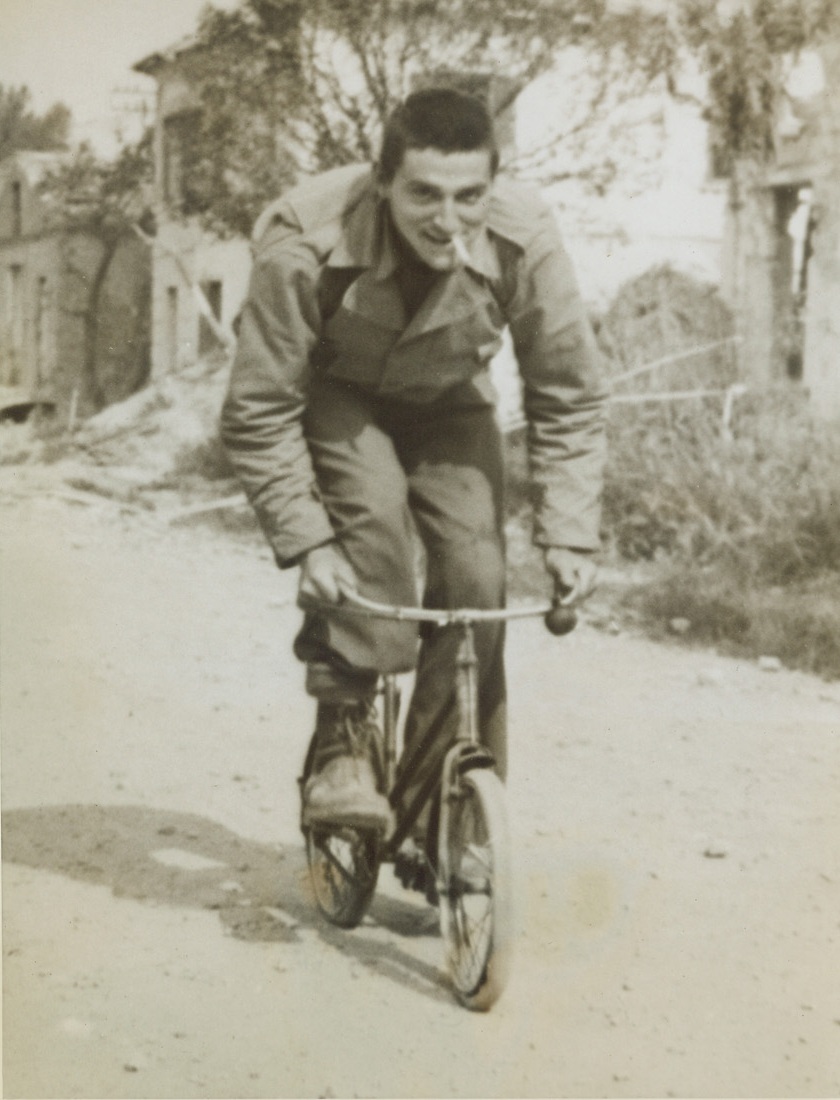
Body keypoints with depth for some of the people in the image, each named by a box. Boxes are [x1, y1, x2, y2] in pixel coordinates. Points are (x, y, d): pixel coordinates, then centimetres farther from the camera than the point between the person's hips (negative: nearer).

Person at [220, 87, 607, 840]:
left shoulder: (524, 236, -30)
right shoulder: (307, 243, -36)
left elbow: (569, 396, -16)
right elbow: (259, 412, -26)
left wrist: (571, 535, -21)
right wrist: (306, 541, -31)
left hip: (449, 406, 2)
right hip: (336, 396, -2)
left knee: (476, 572, -15)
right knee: (374, 514, -32)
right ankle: (342, 742, -18)